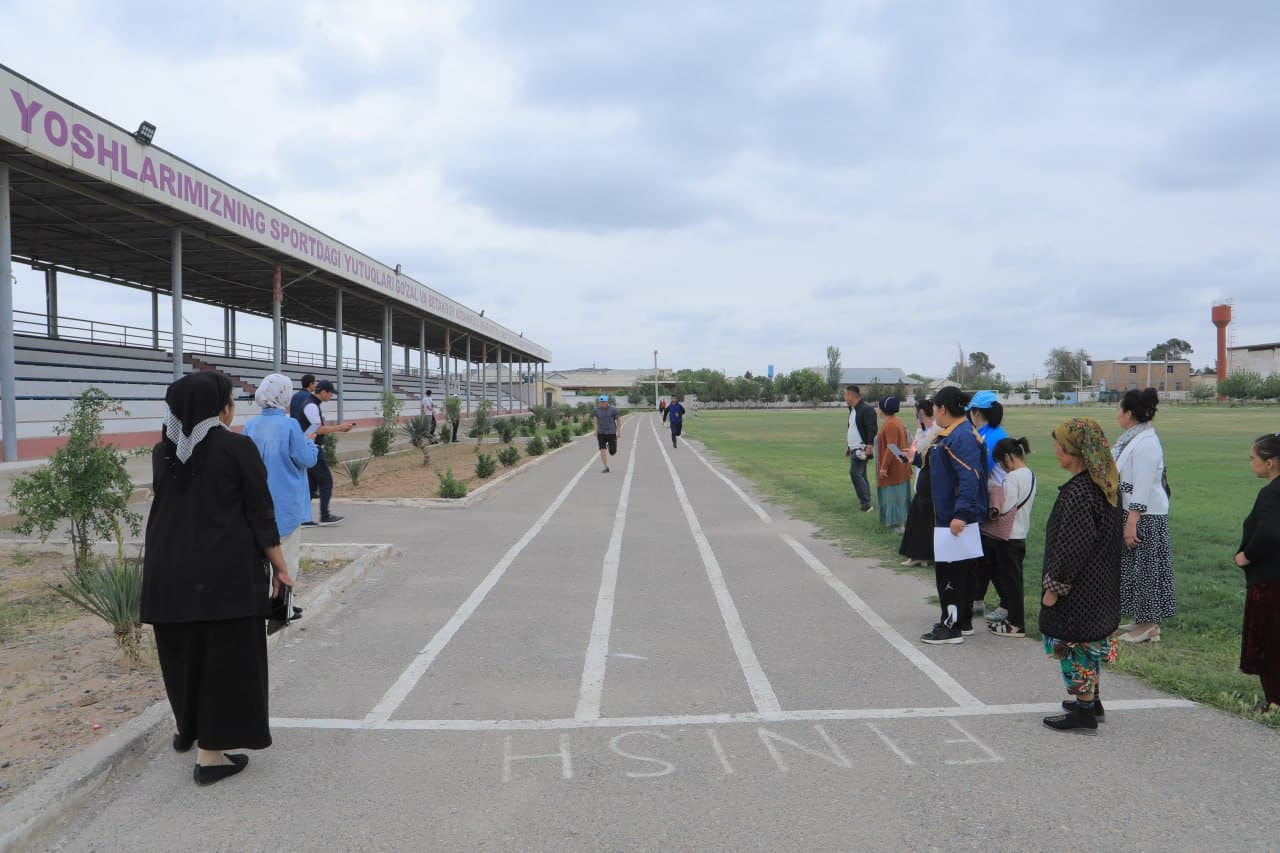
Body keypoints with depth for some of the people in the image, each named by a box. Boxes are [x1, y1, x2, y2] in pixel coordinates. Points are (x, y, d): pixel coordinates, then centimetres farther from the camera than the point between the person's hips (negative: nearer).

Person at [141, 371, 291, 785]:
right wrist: (279, 565, -2)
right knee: (225, 654, 3)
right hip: (226, 569, -6)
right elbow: (260, 514, -9)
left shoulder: (162, 452, 4)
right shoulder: (238, 448, -11)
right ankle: (210, 753, 5)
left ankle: (188, 728, 41)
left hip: (168, 569, 6)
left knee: (182, 650, 21)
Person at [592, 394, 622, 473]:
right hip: (601, 433, 2)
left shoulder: (613, 409, -11)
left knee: (612, 453, 3)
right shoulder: (597, 410, -2)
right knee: (603, 451, -10)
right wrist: (596, 430, 15)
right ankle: (606, 468, 0)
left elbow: (619, 420, -2)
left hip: (611, 433, -2)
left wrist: (619, 431, -5)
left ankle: (610, 447, 38)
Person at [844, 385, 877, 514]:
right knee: (861, 476, 12)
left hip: (862, 449, -10)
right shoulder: (852, 409, 16)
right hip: (854, 449, 10)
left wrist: (870, 446, -27)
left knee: (855, 473, -16)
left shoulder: (866, 409, -14)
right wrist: (848, 446, 24)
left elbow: (872, 429, -21)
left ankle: (865, 503, -12)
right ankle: (866, 504, 18)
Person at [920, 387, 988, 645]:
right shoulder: (951, 434, 12)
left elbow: (970, 478, -28)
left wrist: (961, 514, -31)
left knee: (950, 572, -4)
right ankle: (964, 622, 27)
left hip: (956, 519, -11)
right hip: (948, 515, 11)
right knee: (962, 570, 17)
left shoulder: (962, 437, -20)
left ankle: (952, 626, 3)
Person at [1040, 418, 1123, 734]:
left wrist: (1053, 587, -16)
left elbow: (1070, 547, -24)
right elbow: (1115, 534, 13)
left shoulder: (1077, 492, -25)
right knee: (1091, 638, 21)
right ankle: (1091, 699, 34)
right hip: (1102, 585, 9)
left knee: (1074, 642, 3)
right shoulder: (1107, 486, 3)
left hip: (1079, 587, -9)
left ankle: (1084, 712, 12)